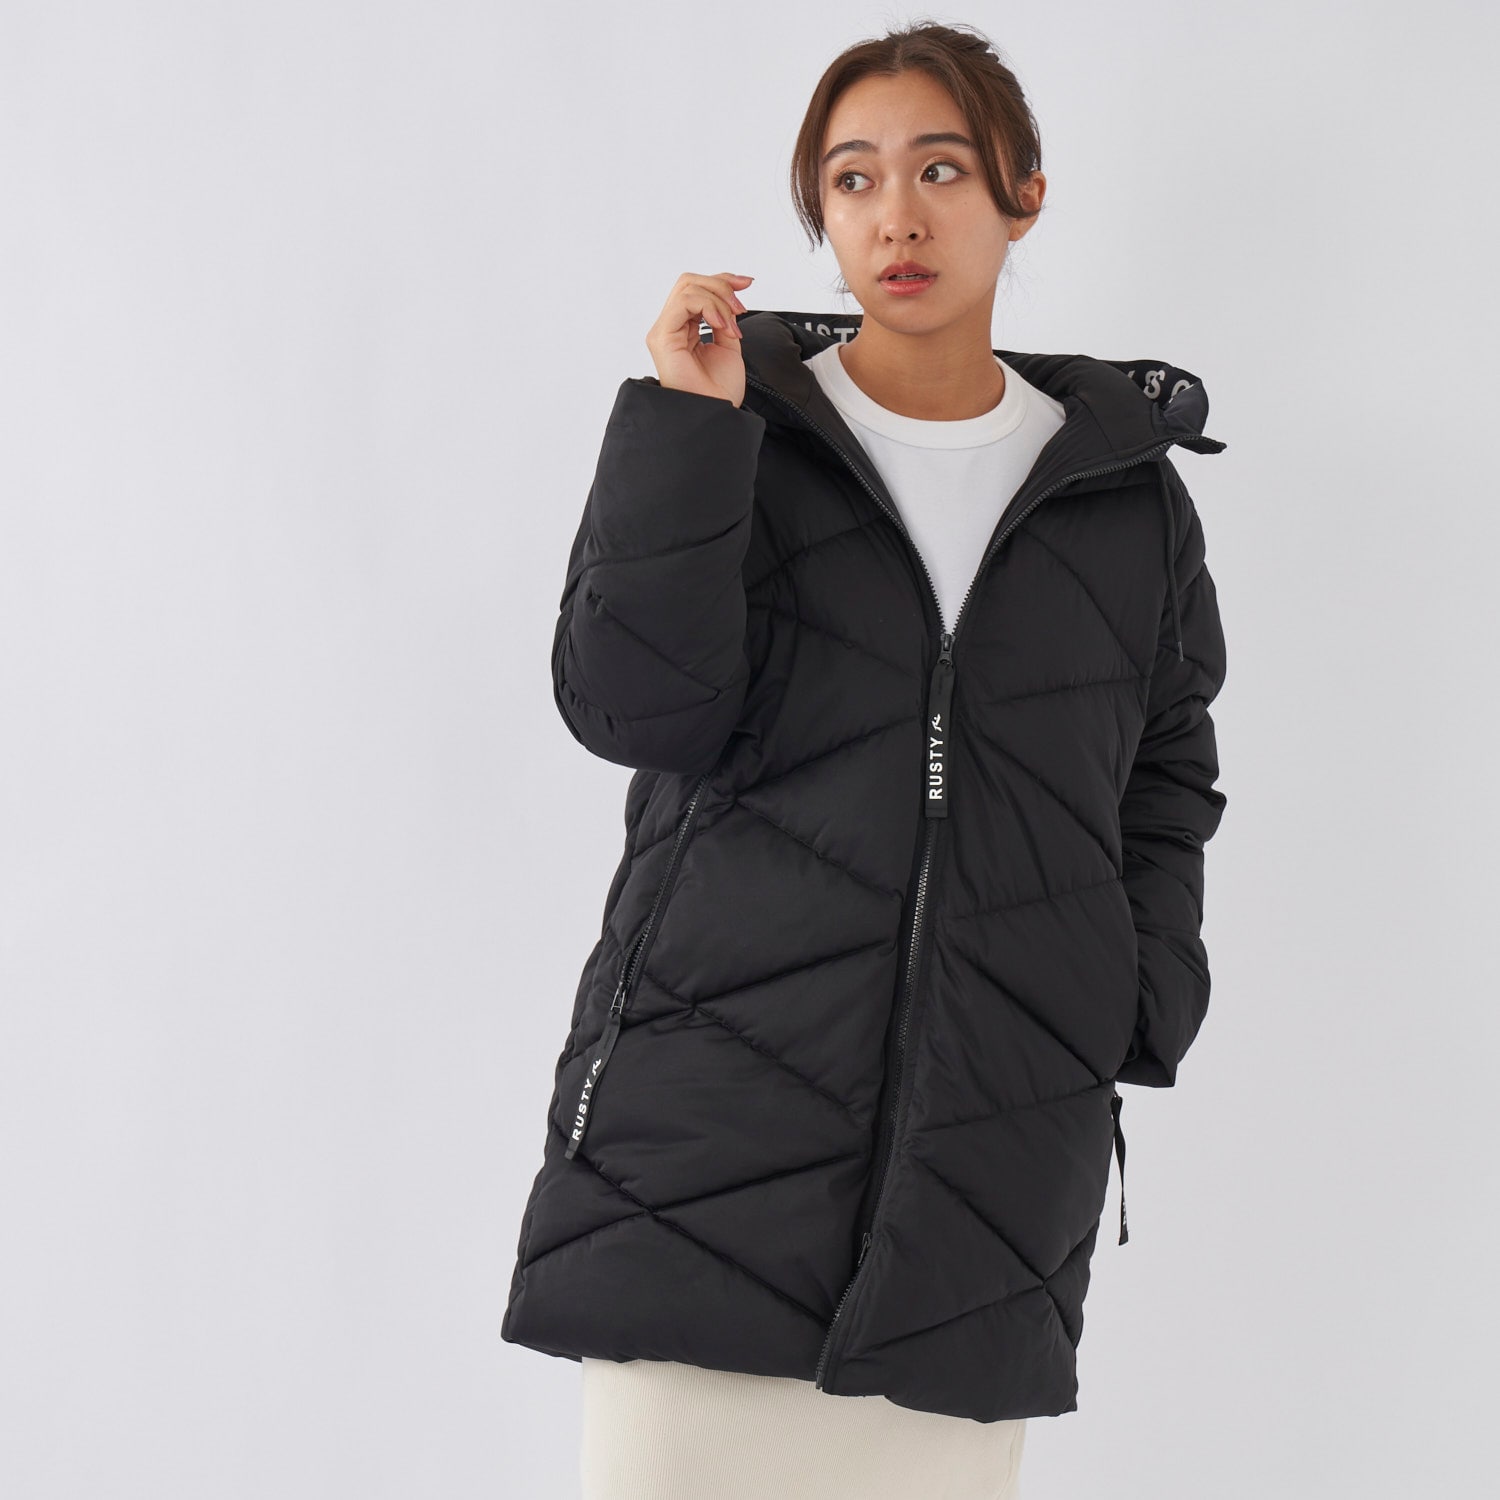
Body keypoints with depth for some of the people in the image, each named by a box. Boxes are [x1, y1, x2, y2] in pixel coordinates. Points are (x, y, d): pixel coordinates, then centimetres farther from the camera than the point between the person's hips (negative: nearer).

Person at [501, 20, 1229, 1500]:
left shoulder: (1128, 491, 11)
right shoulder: (735, 427, 5)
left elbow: (1168, 774, 20)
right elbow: (634, 709, -7)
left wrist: (1140, 1008, 7)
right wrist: (686, 430, -13)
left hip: (995, 1141, 2)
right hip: (713, 1107, -1)